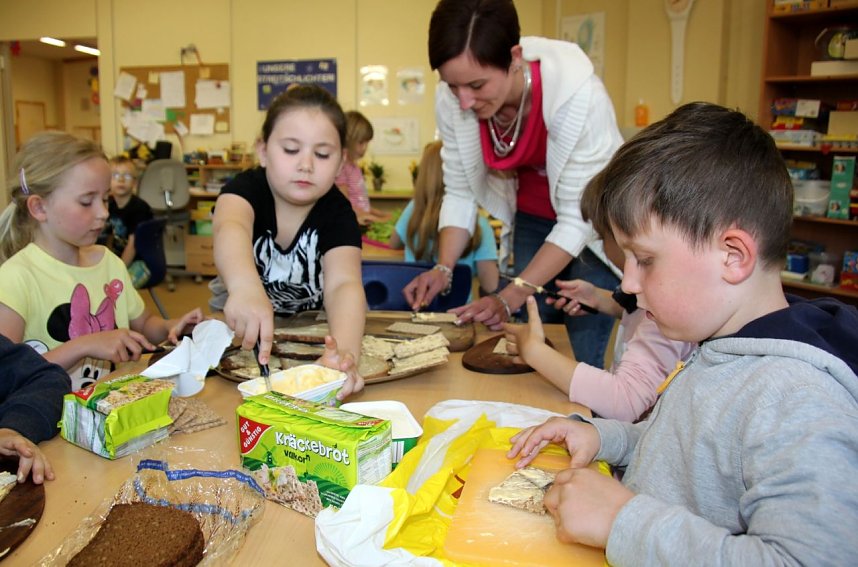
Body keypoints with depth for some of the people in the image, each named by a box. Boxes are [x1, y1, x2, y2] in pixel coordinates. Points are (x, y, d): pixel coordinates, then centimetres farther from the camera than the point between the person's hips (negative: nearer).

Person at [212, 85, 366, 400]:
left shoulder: (337, 212, -16)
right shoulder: (247, 188, -17)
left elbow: (343, 284, -33)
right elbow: (230, 228, -41)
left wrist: (345, 352, -55)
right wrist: (244, 285, -65)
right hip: (246, 334, 2)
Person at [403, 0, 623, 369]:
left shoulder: (576, 93, -33)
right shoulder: (451, 101, -19)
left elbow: (579, 220, -28)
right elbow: (460, 193, -7)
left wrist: (508, 300, -33)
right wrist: (443, 268, -21)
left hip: (594, 224, -3)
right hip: (532, 218, 4)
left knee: (582, 358, -7)